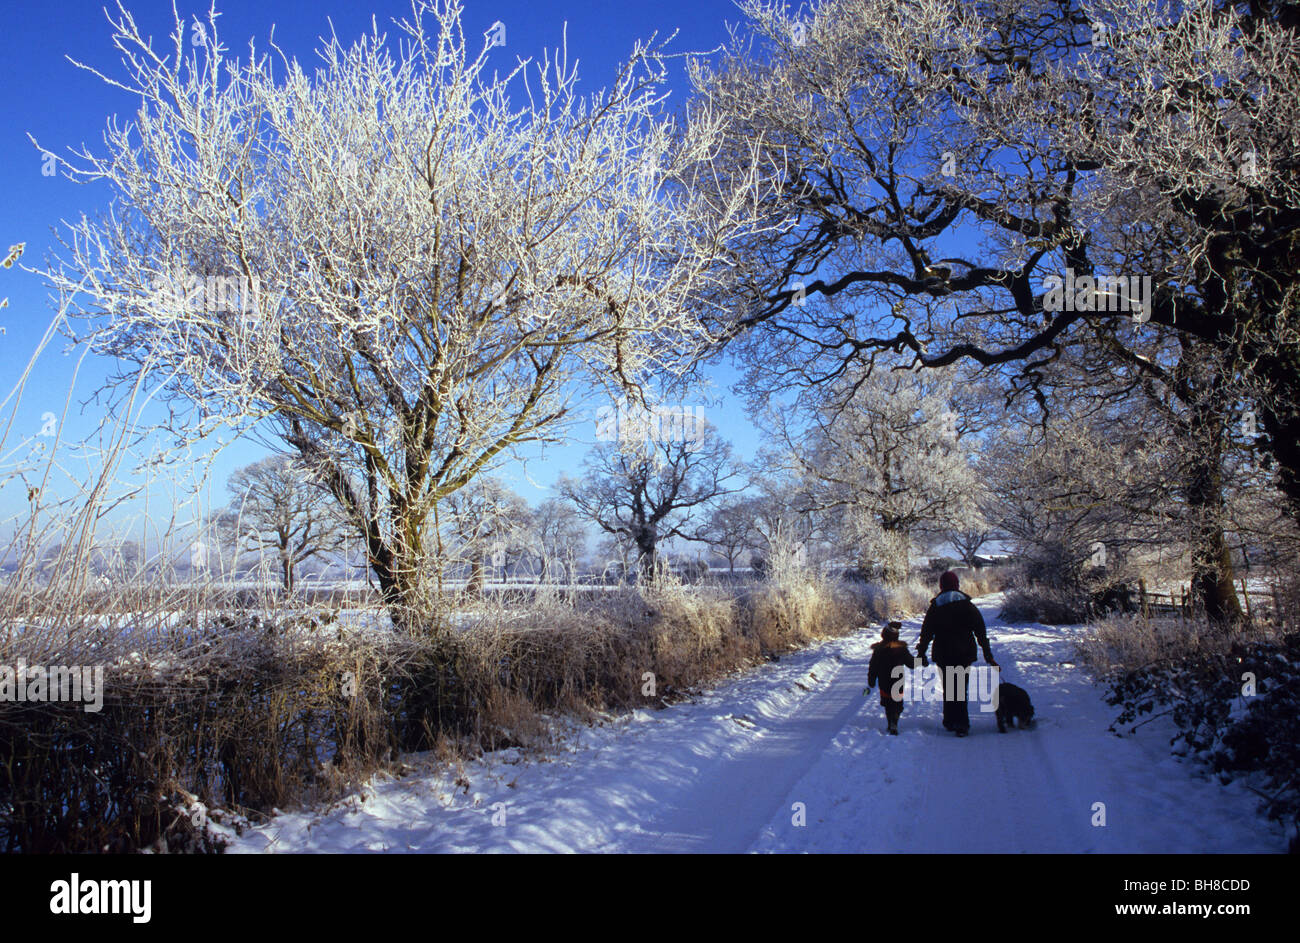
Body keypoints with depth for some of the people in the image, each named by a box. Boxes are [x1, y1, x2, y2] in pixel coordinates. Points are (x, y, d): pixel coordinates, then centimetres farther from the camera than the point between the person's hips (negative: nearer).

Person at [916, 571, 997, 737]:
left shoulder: (935, 606, -1)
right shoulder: (967, 605, 0)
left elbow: (926, 633, 1)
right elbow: (981, 632, 1)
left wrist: (921, 653, 10)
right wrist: (988, 654, 6)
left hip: (942, 654, 0)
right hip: (964, 654, 0)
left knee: (948, 688, 12)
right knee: (961, 688, 4)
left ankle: (950, 722, 17)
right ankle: (961, 724, -4)